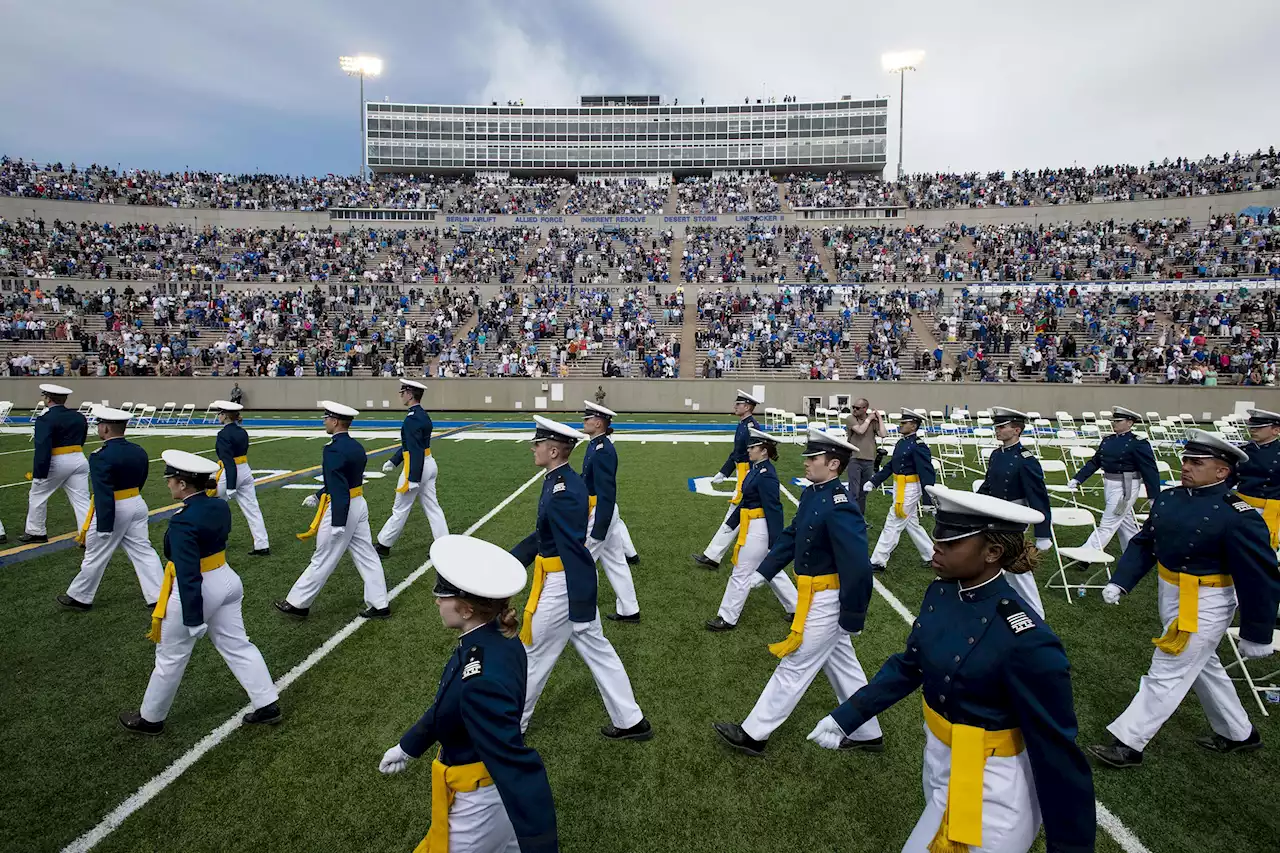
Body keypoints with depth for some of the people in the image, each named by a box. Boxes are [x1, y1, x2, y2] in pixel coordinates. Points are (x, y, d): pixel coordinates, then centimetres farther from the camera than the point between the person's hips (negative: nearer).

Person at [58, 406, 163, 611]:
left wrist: (104, 527, -20)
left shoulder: (101, 457, -20)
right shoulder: (139, 452, 3)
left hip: (111, 511, -6)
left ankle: (79, 597, 29)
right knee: (143, 551, 8)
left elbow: (104, 494, -22)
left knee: (95, 555, 11)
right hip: (138, 505, 7)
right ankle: (158, 597, 7)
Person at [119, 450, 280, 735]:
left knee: (170, 657, 15)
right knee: (237, 646, 15)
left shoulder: (183, 522, -26)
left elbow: (189, 576, -26)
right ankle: (268, 704, 19)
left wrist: (193, 620, -22)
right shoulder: (220, 507, -3)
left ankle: (150, 718, 36)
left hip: (193, 592, -7)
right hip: (225, 580, 7)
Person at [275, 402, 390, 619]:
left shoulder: (334, 450, -19)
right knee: (366, 556, 10)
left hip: (340, 509, -9)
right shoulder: (357, 447, 8)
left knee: (322, 561, 6)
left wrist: (338, 523, -24)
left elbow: (339, 490, -24)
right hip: (359, 505, 9)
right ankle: (379, 605, 14)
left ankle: (297, 603, 22)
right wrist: (318, 496, 26)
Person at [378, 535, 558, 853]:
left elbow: (519, 768, -37)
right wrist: (408, 745, 21)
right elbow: (449, 701, 8)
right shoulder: (496, 638, -8)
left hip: (477, 803, -8)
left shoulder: (483, 680, -37)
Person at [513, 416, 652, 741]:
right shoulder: (561, 481, 5)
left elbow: (575, 551, -25)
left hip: (562, 586, -9)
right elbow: (544, 533, 15)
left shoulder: (563, 492, -26)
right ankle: (631, 721, 28)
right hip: (569, 580, 9)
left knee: (532, 656, 11)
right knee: (596, 649, 17)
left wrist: (581, 609, -21)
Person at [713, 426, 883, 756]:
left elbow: (857, 568, -26)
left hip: (826, 602, -9)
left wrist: (852, 619, -20)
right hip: (820, 597, 9)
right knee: (842, 665, 21)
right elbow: (791, 536, 12)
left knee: (793, 667, 4)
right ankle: (867, 734, 38)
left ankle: (753, 735, 18)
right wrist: (762, 573, 8)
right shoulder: (811, 494, 3)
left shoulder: (839, 509, -27)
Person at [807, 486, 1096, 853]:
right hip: (940, 764, 8)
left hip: (989, 788, -7)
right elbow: (909, 665, 6)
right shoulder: (941, 592, -8)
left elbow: (1057, 751, -21)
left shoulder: (1026, 641, -30)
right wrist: (845, 716, 5)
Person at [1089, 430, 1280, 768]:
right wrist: (1119, 582, -3)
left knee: (1166, 674, -1)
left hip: (1204, 606, -8)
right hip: (1171, 597, 8)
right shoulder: (1168, 499, -2)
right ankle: (1238, 733, 47)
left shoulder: (1238, 517, -23)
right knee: (1203, 666, 25)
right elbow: (1144, 543, 6)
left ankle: (1128, 743, 10)